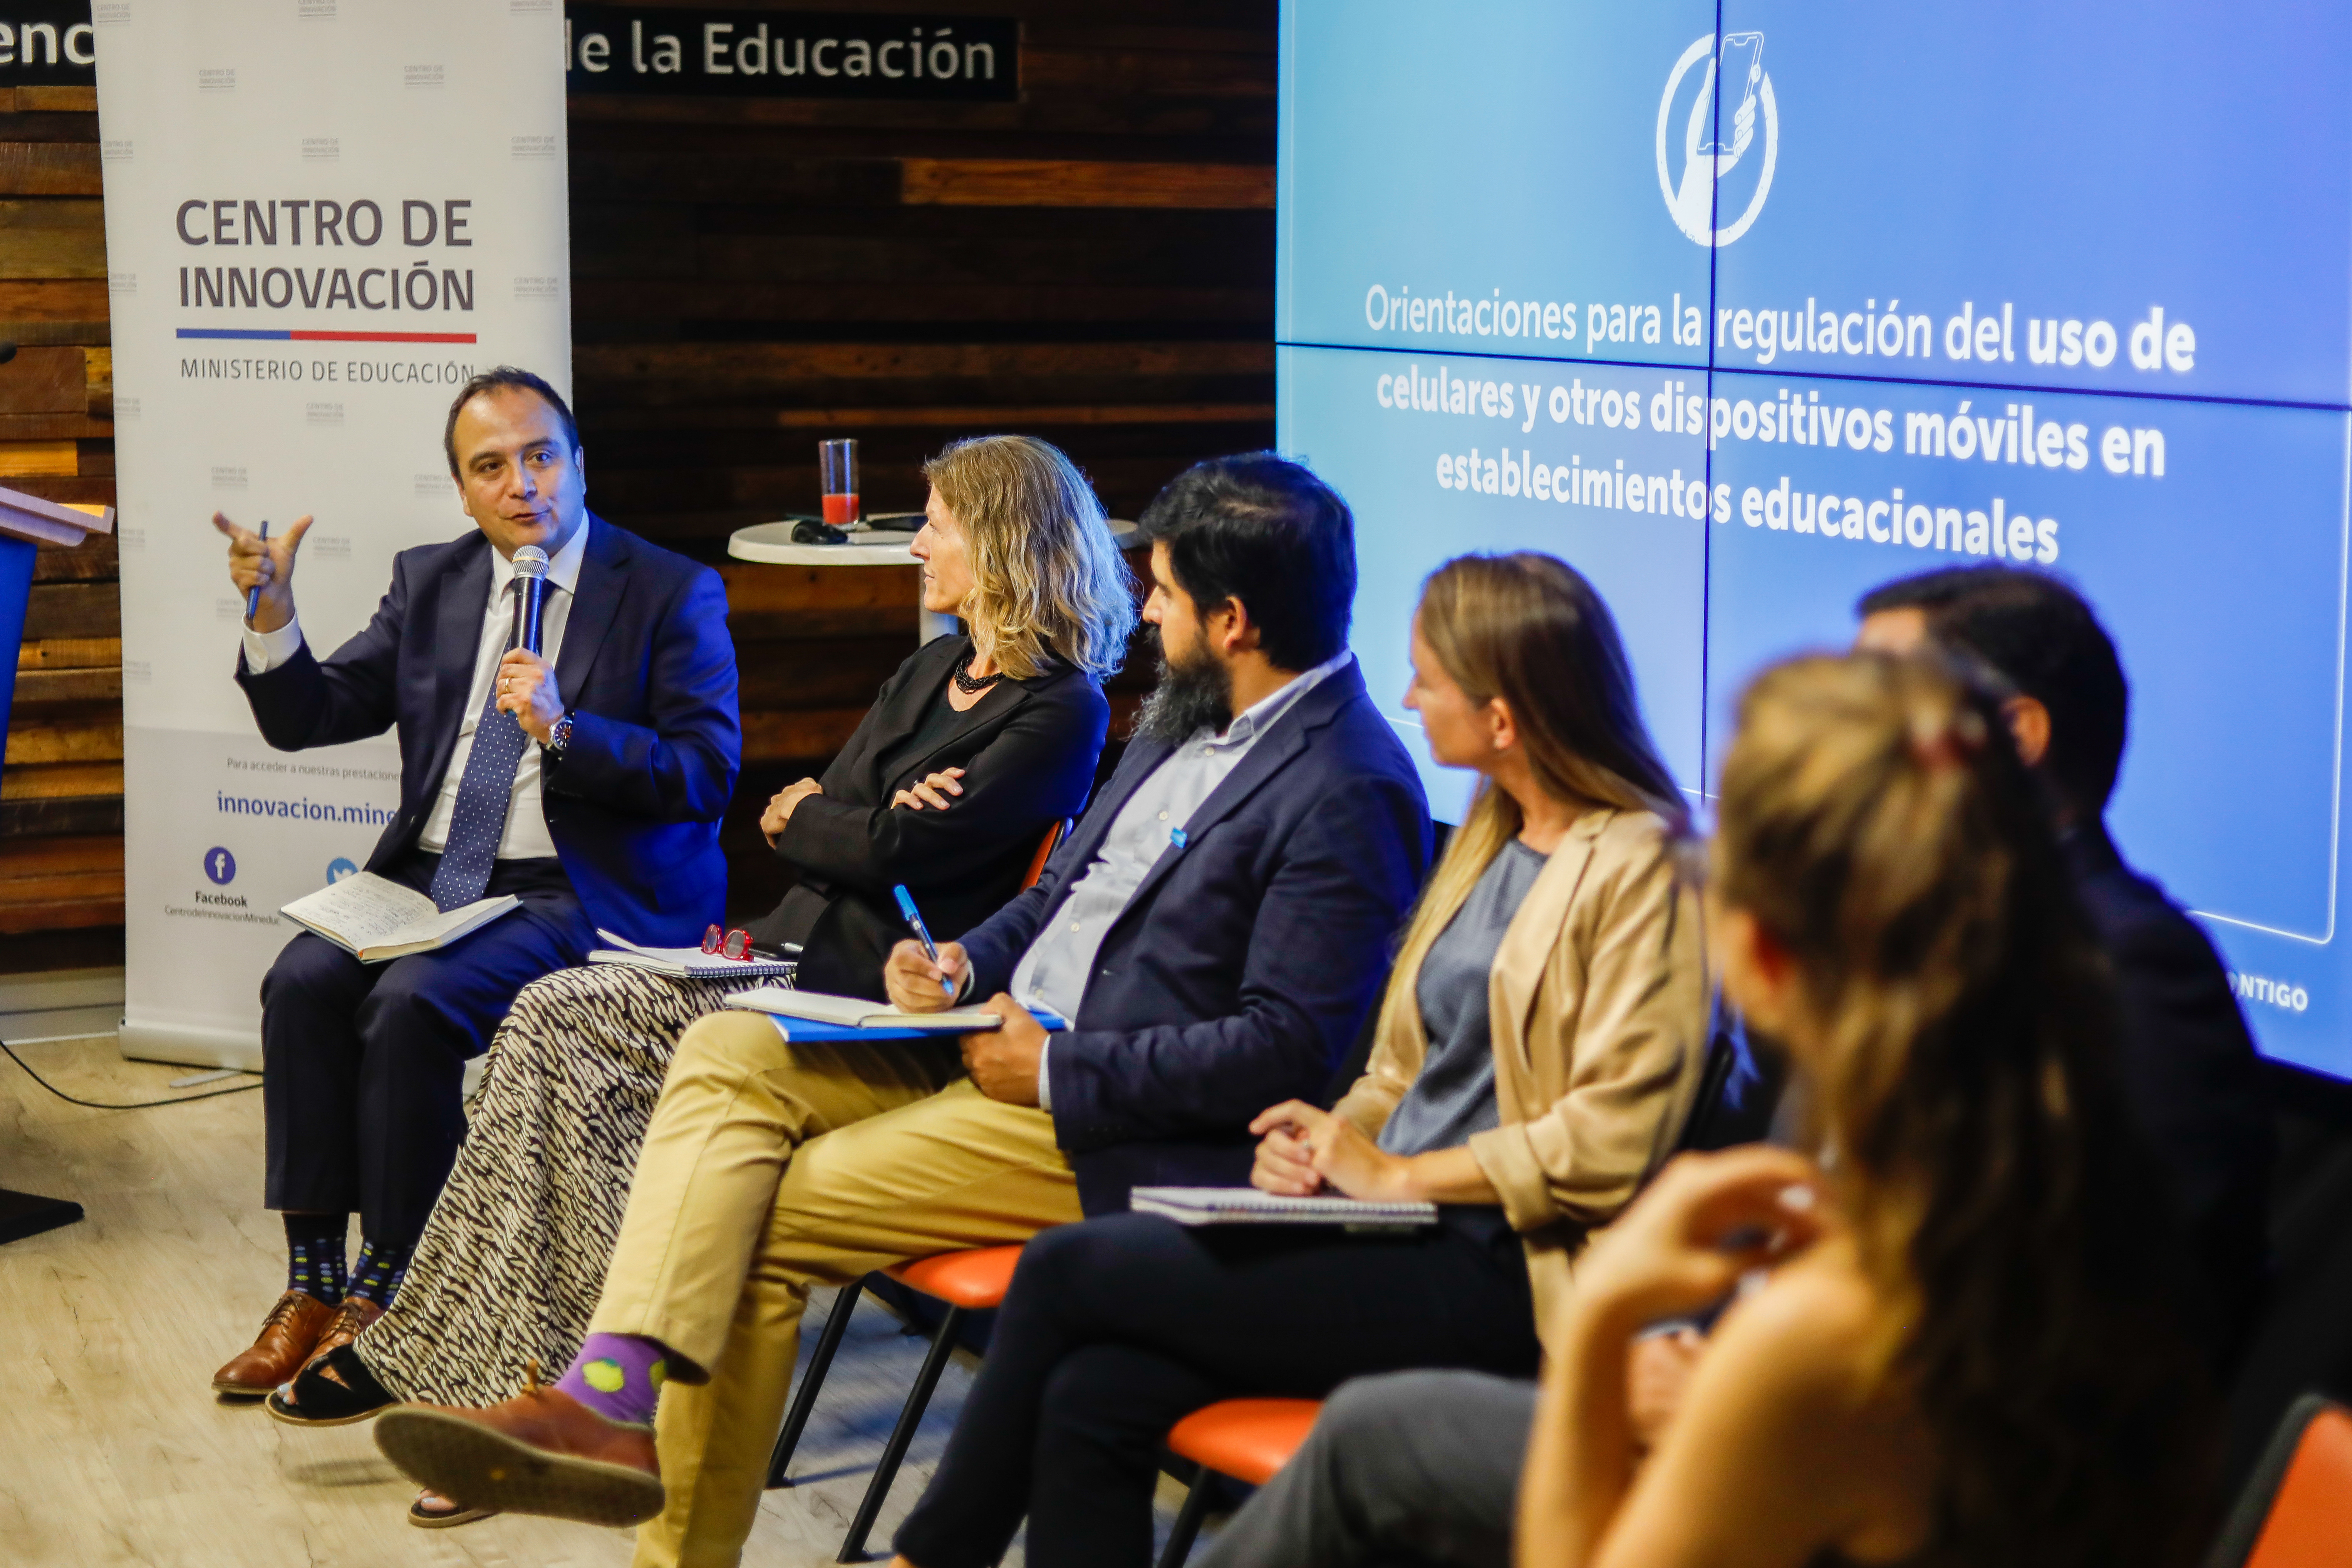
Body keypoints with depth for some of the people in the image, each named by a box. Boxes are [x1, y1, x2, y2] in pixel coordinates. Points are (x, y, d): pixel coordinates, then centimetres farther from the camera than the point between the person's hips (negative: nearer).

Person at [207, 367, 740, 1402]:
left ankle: (385, 1294, -14)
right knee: (304, 982, -22)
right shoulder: (430, 584, 13)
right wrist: (272, 616, -9)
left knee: (412, 1004, -29)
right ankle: (312, 1285, -15)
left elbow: (708, 775, -10)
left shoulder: (672, 595, -2)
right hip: (431, 875, 5)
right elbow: (311, 718, 10)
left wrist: (564, 730, -23)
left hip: (578, 891, -5)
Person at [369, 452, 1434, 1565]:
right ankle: (611, 1394, -22)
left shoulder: (1348, 791, -17)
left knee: (761, 1220, -16)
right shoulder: (1189, 713, 14)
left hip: (1108, 1131, -9)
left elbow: (1284, 1052, -22)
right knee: (728, 1053, -10)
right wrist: (966, 962, 4)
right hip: (1007, 1042, 9)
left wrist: (1055, 1070, -18)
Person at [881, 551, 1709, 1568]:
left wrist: (1397, 1175, -12)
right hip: (1398, 1234, 8)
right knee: (1092, 1396, -14)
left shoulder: (1639, 871, -10)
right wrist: (1328, 1141, 2)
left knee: (1065, 1271, -12)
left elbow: (1614, 1143, -17)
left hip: (1491, 1276, -8)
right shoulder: (1491, 836, 18)